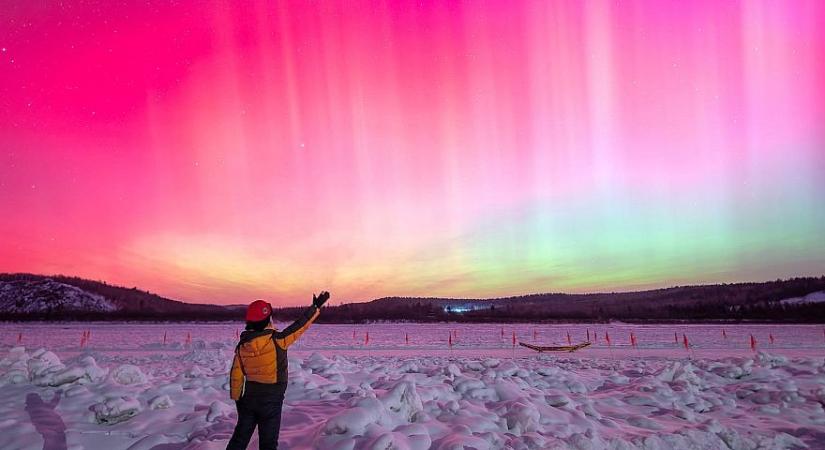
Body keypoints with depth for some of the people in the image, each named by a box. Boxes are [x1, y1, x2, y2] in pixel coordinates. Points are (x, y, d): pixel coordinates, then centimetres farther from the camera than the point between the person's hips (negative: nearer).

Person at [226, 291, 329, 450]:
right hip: (271, 401, -5)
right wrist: (316, 307, -5)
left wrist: (236, 398, 13)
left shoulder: (242, 345, -6)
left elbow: (236, 375, 0)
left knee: (241, 436, 19)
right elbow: (300, 325, -16)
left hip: (249, 397, 5)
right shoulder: (276, 340, -22)